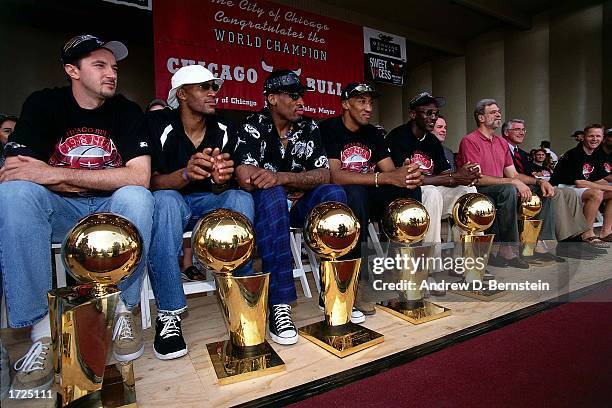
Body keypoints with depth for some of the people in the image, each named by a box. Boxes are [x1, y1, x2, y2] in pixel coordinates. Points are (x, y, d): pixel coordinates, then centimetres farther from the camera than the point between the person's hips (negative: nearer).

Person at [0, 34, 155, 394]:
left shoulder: (128, 112, -3)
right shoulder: (43, 104, 0)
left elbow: (139, 177, -19)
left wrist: (55, 174, -23)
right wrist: (102, 180, -16)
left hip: (112, 211, -1)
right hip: (59, 212, 1)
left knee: (136, 197, -32)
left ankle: (122, 309, -16)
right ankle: (42, 325, -22)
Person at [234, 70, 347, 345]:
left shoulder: (309, 128, 3)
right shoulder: (253, 127, -10)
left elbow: (324, 174, -8)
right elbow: (246, 179, -24)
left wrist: (280, 177, -24)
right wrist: (299, 183, -12)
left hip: (293, 206, 4)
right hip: (264, 204, -4)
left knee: (334, 195, -21)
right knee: (272, 195, -36)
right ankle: (279, 305, -35)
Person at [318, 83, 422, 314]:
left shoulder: (372, 133, 9)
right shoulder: (327, 129, -10)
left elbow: (391, 170, 1)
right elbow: (333, 175, -25)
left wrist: (406, 174, -25)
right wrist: (386, 177, -32)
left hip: (369, 197, 6)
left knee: (411, 190, -14)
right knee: (355, 193, -37)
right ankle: (358, 283, -27)